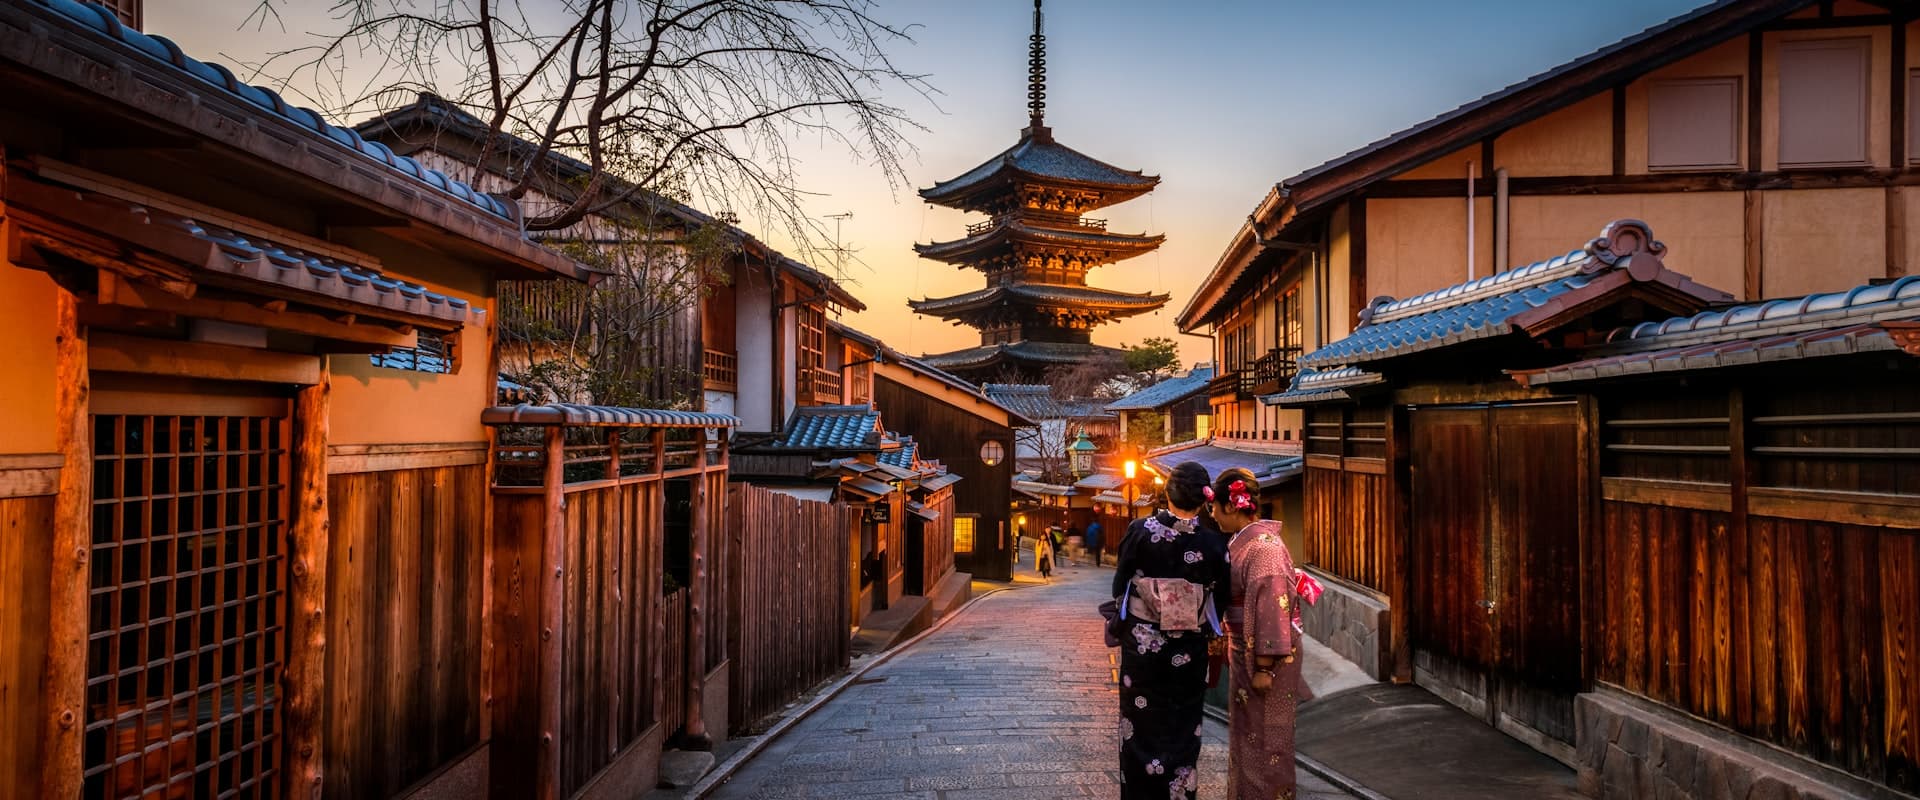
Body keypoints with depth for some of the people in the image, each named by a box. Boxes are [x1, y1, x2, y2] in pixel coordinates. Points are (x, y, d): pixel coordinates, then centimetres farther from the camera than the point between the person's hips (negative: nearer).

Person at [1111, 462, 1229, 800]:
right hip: (1188, 654, 0)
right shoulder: (1213, 545, -12)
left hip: (1140, 646, 0)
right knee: (1182, 730, 15)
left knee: (1140, 725, 14)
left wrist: (1120, 623, 13)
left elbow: (1118, 585, -5)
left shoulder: (1139, 531, -14)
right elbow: (1220, 601, -1)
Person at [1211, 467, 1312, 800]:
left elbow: (1272, 606, -24)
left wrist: (1265, 666, -23)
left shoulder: (1263, 545, -21)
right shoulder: (1244, 542, 7)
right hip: (1246, 651, 9)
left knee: (1263, 736, 4)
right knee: (1247, 731, 18)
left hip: (1264, 654, -9)